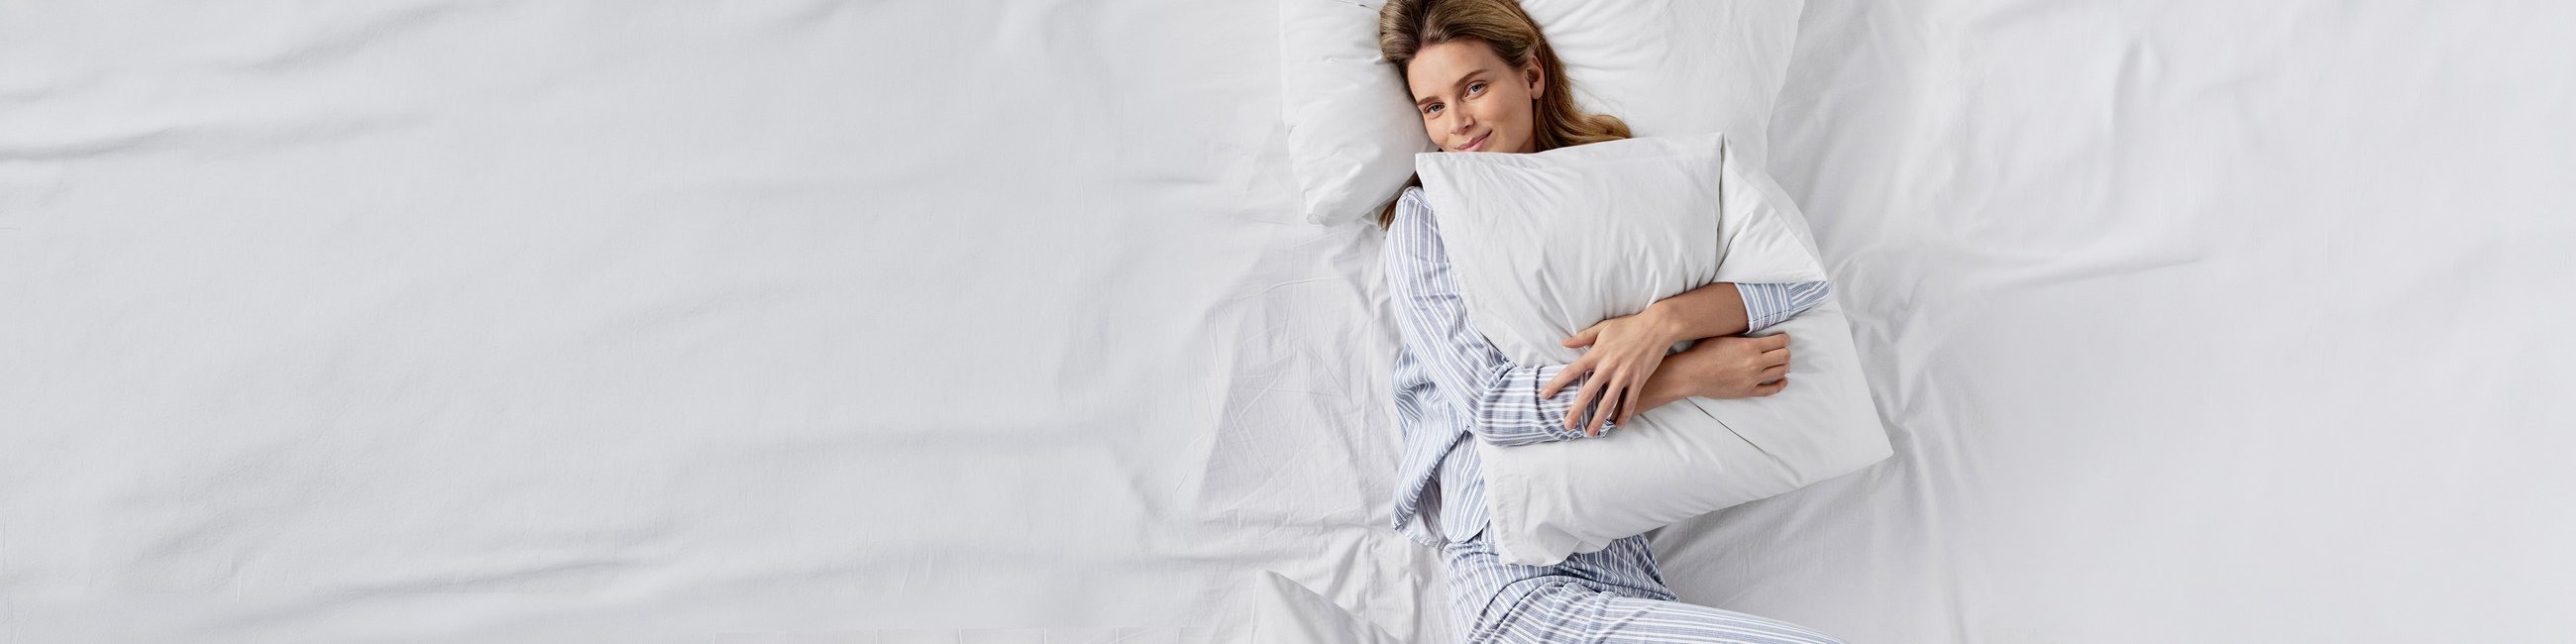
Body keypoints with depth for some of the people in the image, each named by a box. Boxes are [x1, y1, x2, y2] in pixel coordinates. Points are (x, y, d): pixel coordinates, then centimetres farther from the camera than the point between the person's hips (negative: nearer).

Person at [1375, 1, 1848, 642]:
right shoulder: (1424, 217, 5)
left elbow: (1803, 275, 3)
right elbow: (1488, 403, -9)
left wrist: (1662, 322, -16)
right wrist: (1689, 373, -10)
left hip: (1625, 553, 4)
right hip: (1511, 570, -4)